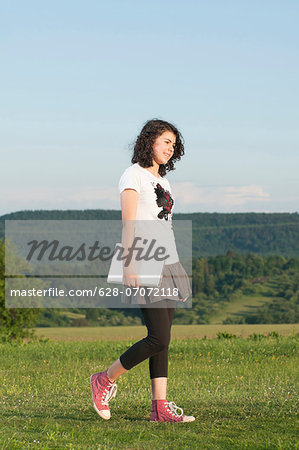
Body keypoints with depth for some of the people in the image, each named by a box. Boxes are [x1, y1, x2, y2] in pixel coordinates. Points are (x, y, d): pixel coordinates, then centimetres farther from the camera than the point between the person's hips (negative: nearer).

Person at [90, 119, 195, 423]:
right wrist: (129, 267, -20)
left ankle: (160, 407, 5)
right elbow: (128, 224, -13)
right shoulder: (134, 175, -6)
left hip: (167, 265, 9)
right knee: (159, 339, -12)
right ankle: (105, 381, 4)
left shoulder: (161, 180, 19)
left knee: (161, 340, 4)